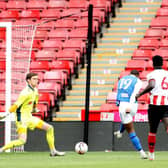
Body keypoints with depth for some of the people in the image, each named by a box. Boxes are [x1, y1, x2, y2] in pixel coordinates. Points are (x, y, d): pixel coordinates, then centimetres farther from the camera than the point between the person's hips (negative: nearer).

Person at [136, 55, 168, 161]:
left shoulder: (152, 74, 0)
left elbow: (151, 85, -20)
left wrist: (139, 94, -13)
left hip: (155, 104, -2)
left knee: (152, 130, 13)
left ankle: (151, 153, 27)